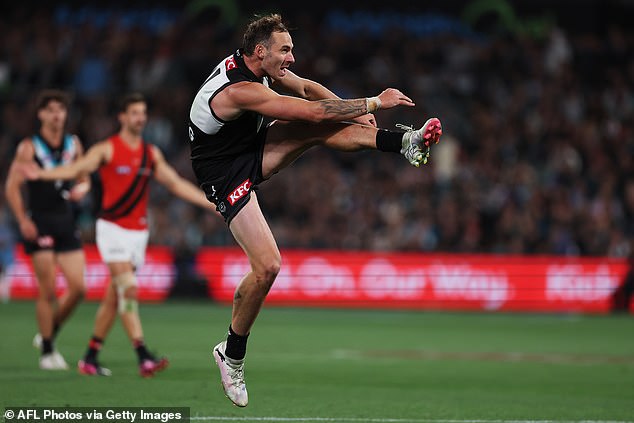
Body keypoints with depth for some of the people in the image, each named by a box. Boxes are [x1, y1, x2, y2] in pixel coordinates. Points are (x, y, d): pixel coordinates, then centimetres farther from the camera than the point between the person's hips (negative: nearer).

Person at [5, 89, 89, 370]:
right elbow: (12, 186, -4)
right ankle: (47, 351, 7)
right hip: (39, 224, -5)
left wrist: (81, 189, -4)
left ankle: (49, 333, 19)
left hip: (67, 223, 5)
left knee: (78, 287, -3)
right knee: (48, 291, -5)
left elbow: (83, 179, 20)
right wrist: (22, 221, -14)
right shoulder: (29, 147, -3)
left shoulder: (73, 144, 10)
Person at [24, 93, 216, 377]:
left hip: (139, 231, 6)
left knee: (114, 297, 8)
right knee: (128, 290, -17)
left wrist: (212, 204, 13)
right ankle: (143, 357, -23)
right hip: (113, 228, -5)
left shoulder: (152, 153, 11)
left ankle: (90, 358, 17)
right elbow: (76, 168, -18)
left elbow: (177, 184, 16)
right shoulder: (107, 149, -5)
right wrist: (41, 174, -35)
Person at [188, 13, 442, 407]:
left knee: (319, 128, -12)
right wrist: (374, 102, -23)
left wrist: (355, 112, -4)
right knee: (268, 266, -16)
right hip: (226, 174, -9)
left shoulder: (260, 64, -5)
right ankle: (232, 355, 1)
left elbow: (307, 87, 11)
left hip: (252, 150, 9)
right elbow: (314, 110, -31)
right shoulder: (238, 90, -32)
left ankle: (403, 142, -16)